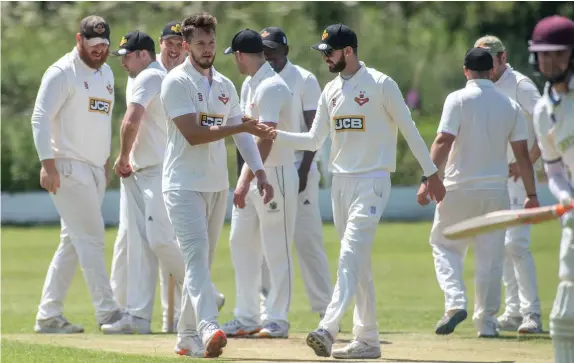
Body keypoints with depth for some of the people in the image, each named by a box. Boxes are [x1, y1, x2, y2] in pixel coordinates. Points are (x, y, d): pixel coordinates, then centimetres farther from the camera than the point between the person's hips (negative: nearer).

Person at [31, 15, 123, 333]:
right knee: (91, 238, -11)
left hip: (96, 172, 8)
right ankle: (107, 312, -11)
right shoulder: (62, 73, -9)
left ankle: (48, 316, 12)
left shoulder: (106, 74, 16)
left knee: (73, 243, 8)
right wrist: (48, 164, -21)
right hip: (69, 169, -8)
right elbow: (41, 118, -14)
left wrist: (106, 161, 18)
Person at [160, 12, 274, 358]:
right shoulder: (177, 82, -9)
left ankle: (188, 338, 16)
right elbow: (192, 134, -18)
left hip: (217, 186, 7)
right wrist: (240, 127, -18)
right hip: (185, 185, -7)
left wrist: (260, 173, 0)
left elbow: (242, 134, 11)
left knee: (202, 261, 10)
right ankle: (209, 330, -34)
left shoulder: (225, 85, 13)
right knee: (197, 256, -19)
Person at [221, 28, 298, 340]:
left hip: (276, 173, -10)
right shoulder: (249, 85, 13)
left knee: (276, 249, -4)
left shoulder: (271, 87, -18)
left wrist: (246, 182, -29)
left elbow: (266, 139, -25)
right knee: (241, 241, 10)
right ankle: (247, 317, 15)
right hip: (252, 173, 10)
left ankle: (277, 319, 0)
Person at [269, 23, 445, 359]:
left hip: (372, 180, -7)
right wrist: (274, 135, -1)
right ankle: (368, 340, 13)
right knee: (359, 263, 9)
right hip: (341, 181, 7)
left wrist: (431, 173, -2)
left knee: (351, 255, -19)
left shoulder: (381, 85, -7)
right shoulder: (331, 91, 12)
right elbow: (314, 141, 13)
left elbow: (409, 129, -4)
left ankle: (329, 330, -30)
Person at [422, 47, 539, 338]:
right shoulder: (509, 105, 6)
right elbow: (522, 153, 4)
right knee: (491, 257, 9)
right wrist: (531, 194, 8)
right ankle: (486, 322, 9)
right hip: (496, 191, 3)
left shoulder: (458, 99, -6)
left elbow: (443, 141, -16)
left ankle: (455, 302, -10)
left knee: (445, 245, 11)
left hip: (459, 189, -3)